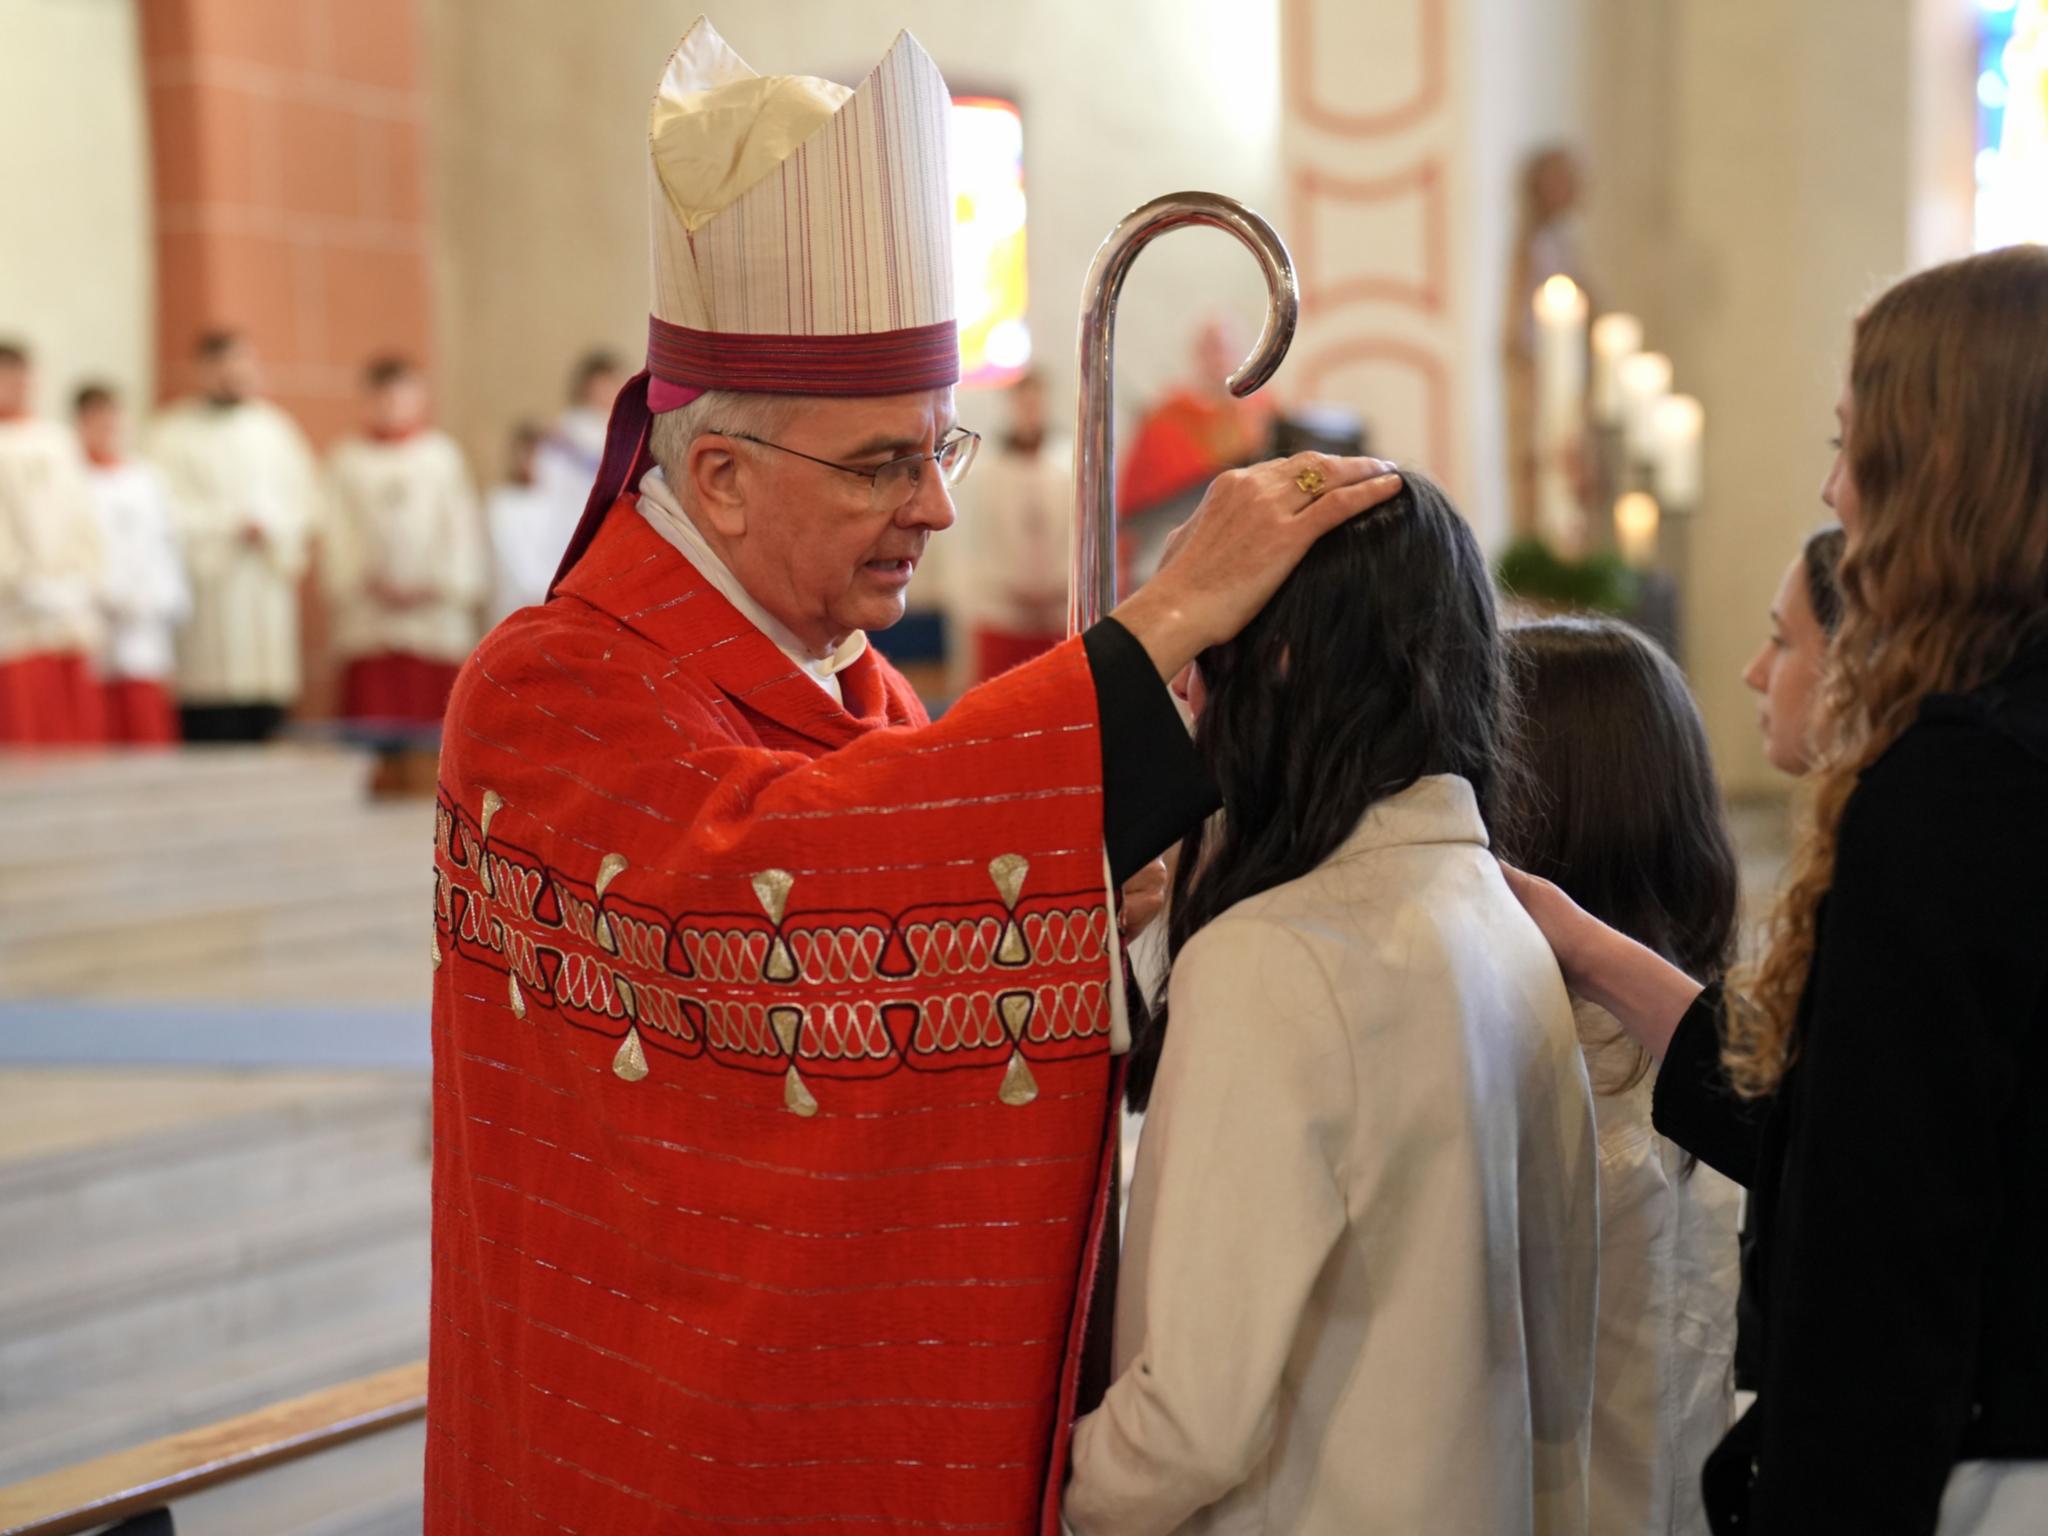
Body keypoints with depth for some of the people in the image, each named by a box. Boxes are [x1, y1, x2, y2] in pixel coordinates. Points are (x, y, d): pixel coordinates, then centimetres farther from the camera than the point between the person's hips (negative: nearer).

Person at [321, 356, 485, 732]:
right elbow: (336, 532, 6)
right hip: (367, 623, 0)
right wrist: (361, 584, -7)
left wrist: (442, 585, -5)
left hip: (432, 614, 0)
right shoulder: (348, 459, 10)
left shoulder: (442, 453, 9)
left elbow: (462, 527, 6)